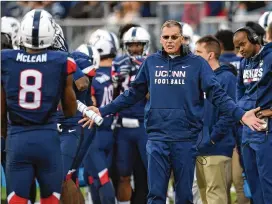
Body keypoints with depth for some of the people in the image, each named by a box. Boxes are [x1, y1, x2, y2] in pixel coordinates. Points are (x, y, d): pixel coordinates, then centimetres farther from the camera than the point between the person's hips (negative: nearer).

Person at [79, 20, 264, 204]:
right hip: (157, 137, 1)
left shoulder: (197, 64, 1)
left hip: (186, 138, -1)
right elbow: (133, 94, 13)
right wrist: (103, 112, 11)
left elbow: (217, 94, -4)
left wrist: (240, 115, -17)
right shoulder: (151, 63, 8)